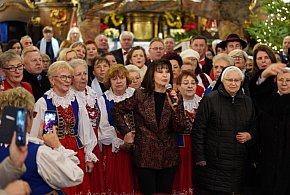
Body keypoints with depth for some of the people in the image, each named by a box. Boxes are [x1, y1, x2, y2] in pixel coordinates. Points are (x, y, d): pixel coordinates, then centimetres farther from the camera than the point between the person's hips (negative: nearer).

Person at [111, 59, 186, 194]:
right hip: (145, 155, -2)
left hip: (168, 157, 2)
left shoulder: (175, 98, 5)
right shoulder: (140, 95, -2)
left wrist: (175, 107, -16)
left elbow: (179, 128, -3)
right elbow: (116, 110, 5)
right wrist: (126, 132, 0)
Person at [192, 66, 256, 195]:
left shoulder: (247, 102, 12)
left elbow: (254, 127, 24)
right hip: (212, 162, -4)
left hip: (238, 163, 4)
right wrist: (199, 158, -9)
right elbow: (198, 130, -5)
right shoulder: (209, 100, -3)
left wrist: (249, 135, 0)